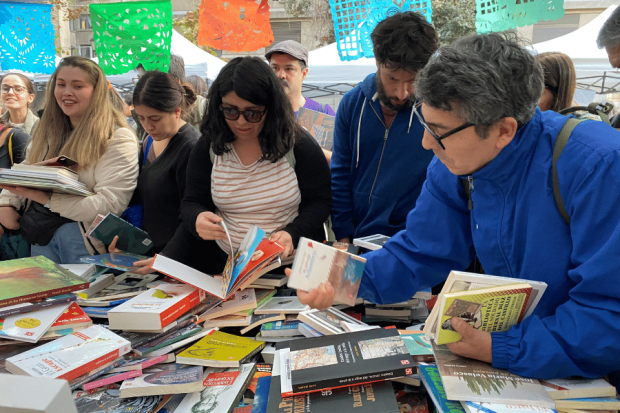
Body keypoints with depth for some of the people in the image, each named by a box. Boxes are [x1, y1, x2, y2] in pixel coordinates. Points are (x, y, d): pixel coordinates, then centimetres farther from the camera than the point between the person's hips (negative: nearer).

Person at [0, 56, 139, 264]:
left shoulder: (118, 138, -10)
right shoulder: (46, 131, 15)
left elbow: (110, 205, -19)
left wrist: (47, 199, -23)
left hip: (81, 233, -6)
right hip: (39, 233, 6)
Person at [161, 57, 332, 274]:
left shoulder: (298, 144, -5)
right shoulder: (208, 147, 2)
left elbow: (321, 201, 1)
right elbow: (191, 203, 7)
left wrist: (292, 233, -18)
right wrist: (197, 219, -18)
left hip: (291, 262, -2)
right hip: (224, 263, 2)